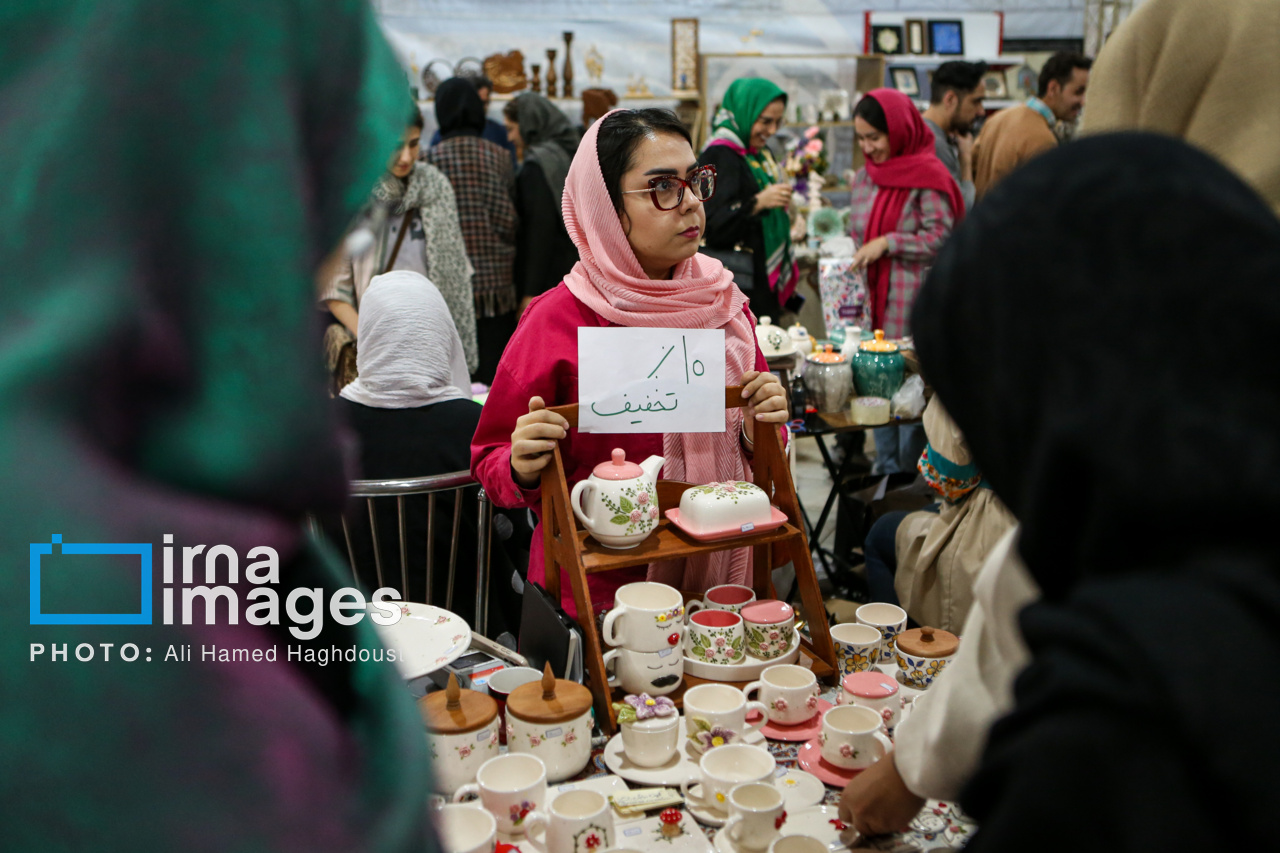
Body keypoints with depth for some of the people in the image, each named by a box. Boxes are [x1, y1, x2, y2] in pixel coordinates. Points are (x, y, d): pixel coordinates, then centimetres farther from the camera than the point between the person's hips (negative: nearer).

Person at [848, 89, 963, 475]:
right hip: (874, 296, 7)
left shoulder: (927, 175, -9)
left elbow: (940, 236, -13)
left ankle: (911, 474, 7)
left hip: (913, 302, -7)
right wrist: (855, 262, 13)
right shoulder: (864, 177, 14)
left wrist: (888, 243, -15)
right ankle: (885, 468, 21)